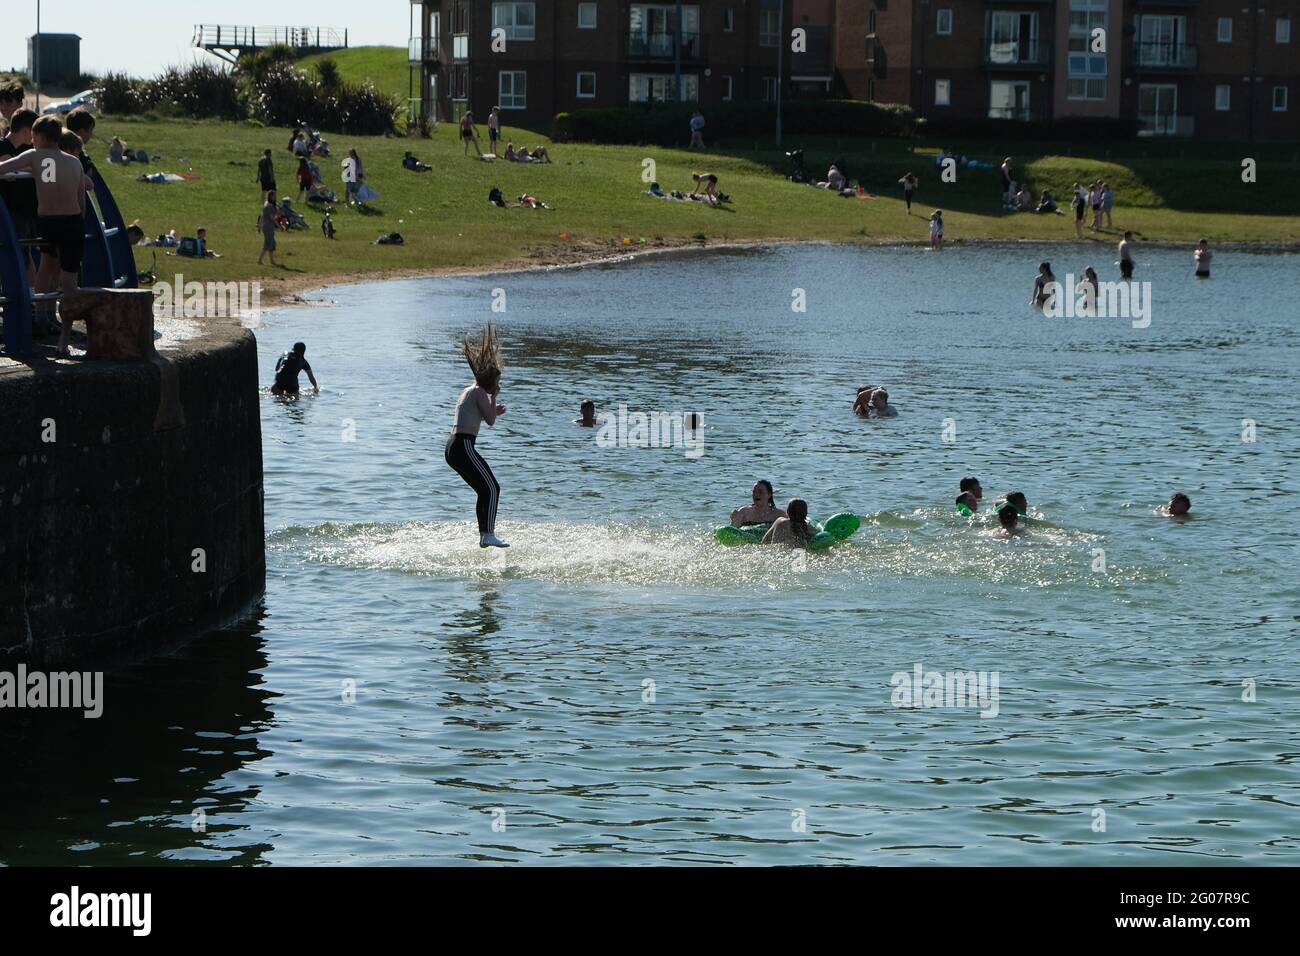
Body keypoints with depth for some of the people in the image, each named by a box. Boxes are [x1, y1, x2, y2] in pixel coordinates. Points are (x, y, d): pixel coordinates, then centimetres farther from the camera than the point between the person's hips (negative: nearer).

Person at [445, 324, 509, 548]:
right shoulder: (480, 393, -7)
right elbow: (490, 421, -8)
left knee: (485, 490, 15)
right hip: (463, 447, -10)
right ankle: (489, 535, -18)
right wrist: (493, 396, 2)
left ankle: (484, 535, 15)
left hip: (452, 449, 10)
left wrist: (493, 412, 29)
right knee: (492, 489, -10)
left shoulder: (467, 391, 21)